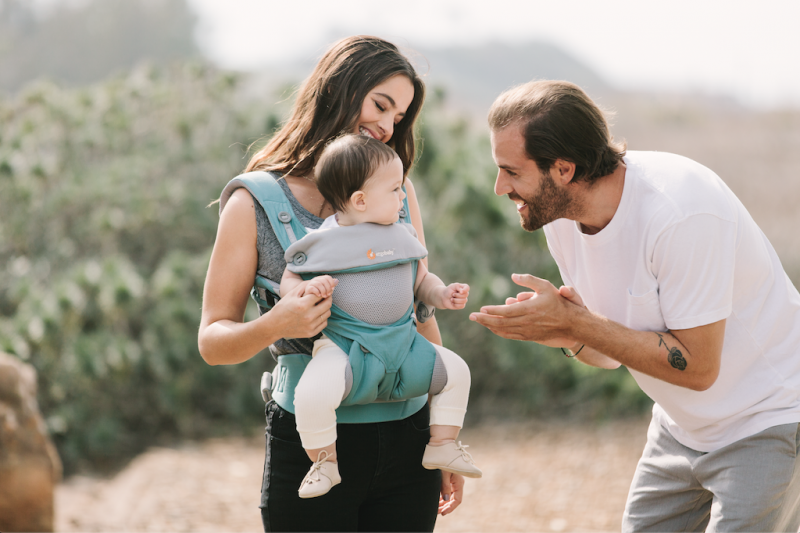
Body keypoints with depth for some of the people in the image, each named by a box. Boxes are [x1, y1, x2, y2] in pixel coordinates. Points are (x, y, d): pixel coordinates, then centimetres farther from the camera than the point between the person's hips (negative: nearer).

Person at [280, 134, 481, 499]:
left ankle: (442, 445, 18)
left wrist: (442, 295, -3)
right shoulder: (322, 242, -7)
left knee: (455, 370, 2)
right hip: (341, 344, -5)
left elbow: (421, 280, 18)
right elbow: (288, 281, -2)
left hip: (400, 342, 6)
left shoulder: (400, 235, 8)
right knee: (312, 392, -31)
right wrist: (306, 289, -25)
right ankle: (324, 463, -6)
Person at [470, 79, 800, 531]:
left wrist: (575, 323, -27)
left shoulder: (681, 213, -30)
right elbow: (610, 353, 5)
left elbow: (697, 367, -26)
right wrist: (569, 336, -19)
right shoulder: (560, 215, -5)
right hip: (684, 424, 7)